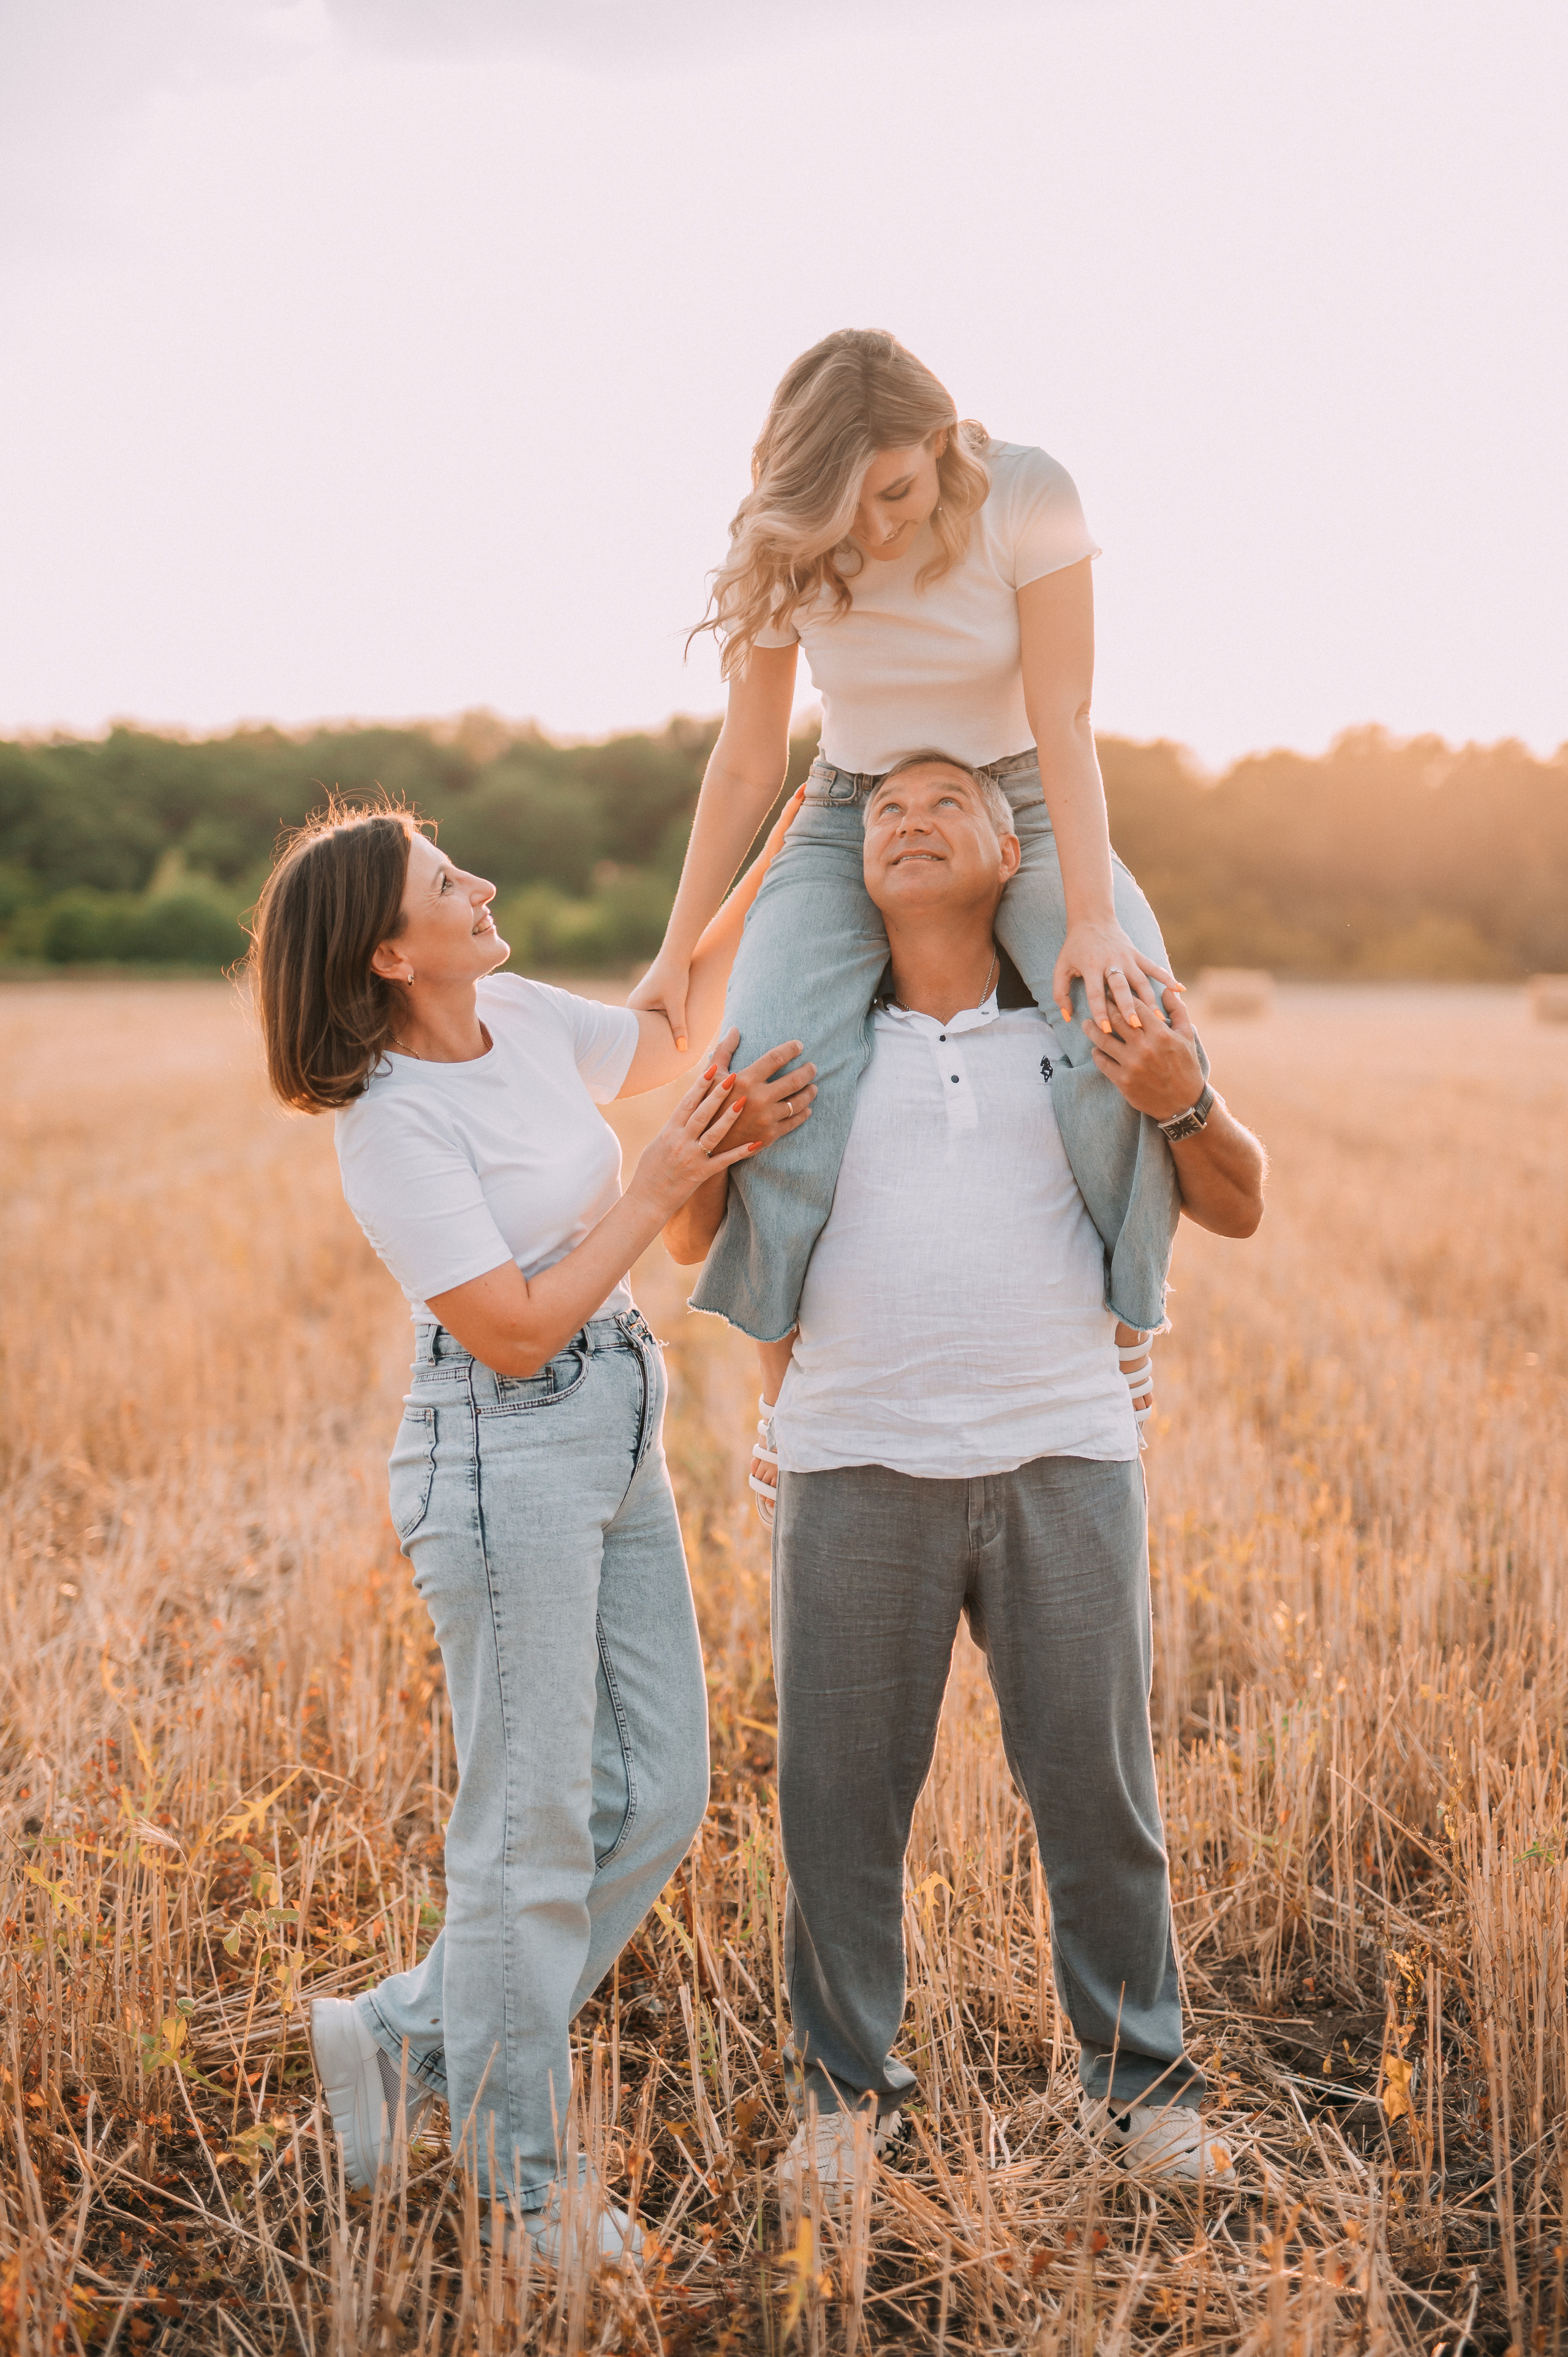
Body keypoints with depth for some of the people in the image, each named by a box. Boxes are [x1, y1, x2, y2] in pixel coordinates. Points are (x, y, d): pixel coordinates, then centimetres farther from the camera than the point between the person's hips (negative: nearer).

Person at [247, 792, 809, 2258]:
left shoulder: (525, 1021, 6)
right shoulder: (390, 1125, -17)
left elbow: (670, 1036, 25)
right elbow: (516, 1332, -19)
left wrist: (771, 869, 22)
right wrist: (660, 1185, -15)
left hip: (618, 1440, 9)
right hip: (506, 1461, -9)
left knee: (655, 1800, 12)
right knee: (535, 1831, 1)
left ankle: (408, 2037, 25)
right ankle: (518, 2192, 19)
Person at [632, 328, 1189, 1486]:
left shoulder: (1027, 495, -19)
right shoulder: (781, 550, -11)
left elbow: (1061, 721, -21)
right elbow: (749, 763, -3)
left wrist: (1091, 920, -31)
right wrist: (677, 952, -2)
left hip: (1023, 808, -1)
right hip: (851, 822, 1)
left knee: (1125, 1021, -32)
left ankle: (1129, 1312, -8)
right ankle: (786, 1388, -13)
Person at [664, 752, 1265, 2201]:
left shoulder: (1091, 1028, 9)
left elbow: (1241, 1209, 9)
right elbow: (695, 1241, 11)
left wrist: (1184, 1106, -11)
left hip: (1063, 1464, 0)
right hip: (859, 1470, 0)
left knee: (1098, 1790, 7)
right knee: (840, 1796, 6)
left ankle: (1141, 2081, 26)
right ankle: (846, 2091, 25)